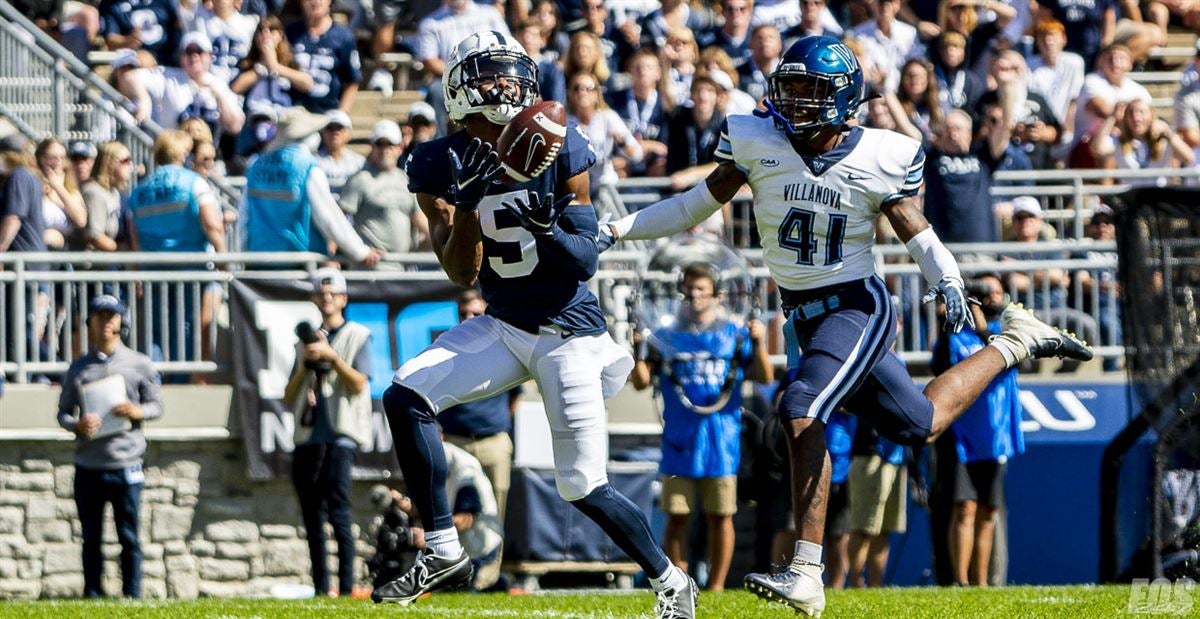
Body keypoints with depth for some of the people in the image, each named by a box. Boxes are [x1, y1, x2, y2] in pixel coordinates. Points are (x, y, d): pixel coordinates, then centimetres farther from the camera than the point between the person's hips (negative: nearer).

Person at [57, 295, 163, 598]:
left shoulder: (139, 364, 6)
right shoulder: (78, 368, 10)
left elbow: (156, 405, 8)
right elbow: (63, 411, 11)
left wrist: (137, 411, -14)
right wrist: (77, 424, -11)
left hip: (126, 465, -2)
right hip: (88, 467, 2)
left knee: (129, 537, 0)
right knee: (91, 538, 6)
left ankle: (132, 595, 5)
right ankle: (92, 595, 11)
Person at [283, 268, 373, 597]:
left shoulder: (357, 336, 7)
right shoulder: (307, 340, 21)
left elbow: (358, 384, -6)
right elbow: (289, 397, 16)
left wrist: (330, 355, -15)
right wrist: (304, 365, 0)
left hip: (340, 434, -6)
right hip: (307, 437, 6)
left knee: (338, 509, -18)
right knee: (312, 516, 4)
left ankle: (346, 586, -21)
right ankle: (320, 588, 7)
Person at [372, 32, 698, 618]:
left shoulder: (560, 151, -11)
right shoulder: (442, 166, -6)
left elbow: (586, 262, -11)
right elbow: (461, 273, -10)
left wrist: (546, 229, -31)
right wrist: (468, 202, -26)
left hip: (567, 333, -4)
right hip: (503, 327, 4)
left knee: (585, 488, -5)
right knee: (404, 397, -17)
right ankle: (443, 552, -7)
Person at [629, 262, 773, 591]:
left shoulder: (734, 335, 6)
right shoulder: (666, 337, 10)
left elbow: (765, 378, -2)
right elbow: (641, 381, 5)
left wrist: (758, 343, -17)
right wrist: (639, 351, -12)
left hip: (721, 443, -1)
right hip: (678, 443, 1)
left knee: (721, 515, 0)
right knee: (677, 516, 1)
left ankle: (716, 586, 6)